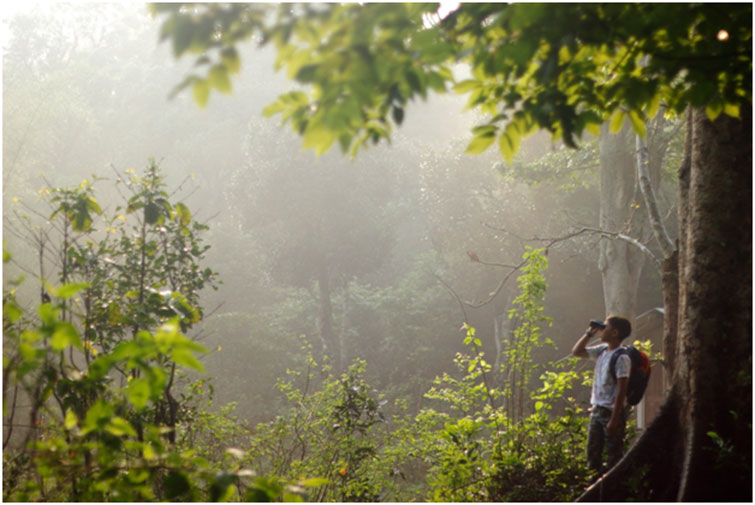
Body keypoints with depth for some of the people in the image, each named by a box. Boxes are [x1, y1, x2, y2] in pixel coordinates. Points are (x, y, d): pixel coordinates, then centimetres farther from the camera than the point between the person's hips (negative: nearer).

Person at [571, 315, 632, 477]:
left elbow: (621, 391, -19)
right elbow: (576, 351, 21)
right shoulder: (601, 350, 7)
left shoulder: (621, 358, -17)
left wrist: (614, 420, -21)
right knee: (592, 454, 14)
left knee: (613, 457, 1)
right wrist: (588, 333, 7)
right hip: (596, 409, 8)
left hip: (612, 412, -8)